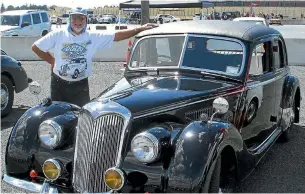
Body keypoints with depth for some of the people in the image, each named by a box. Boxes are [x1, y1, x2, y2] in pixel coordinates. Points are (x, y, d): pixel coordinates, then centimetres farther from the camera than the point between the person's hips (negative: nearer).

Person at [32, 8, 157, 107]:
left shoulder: (93, 37, -5)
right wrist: (52, 61, -1)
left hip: (80, 86, 0)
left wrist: (140, 29, -16)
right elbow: (35, 47, 0)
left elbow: (117, 36, -10)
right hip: (59, 84, 0)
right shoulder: (58, 35, -7)